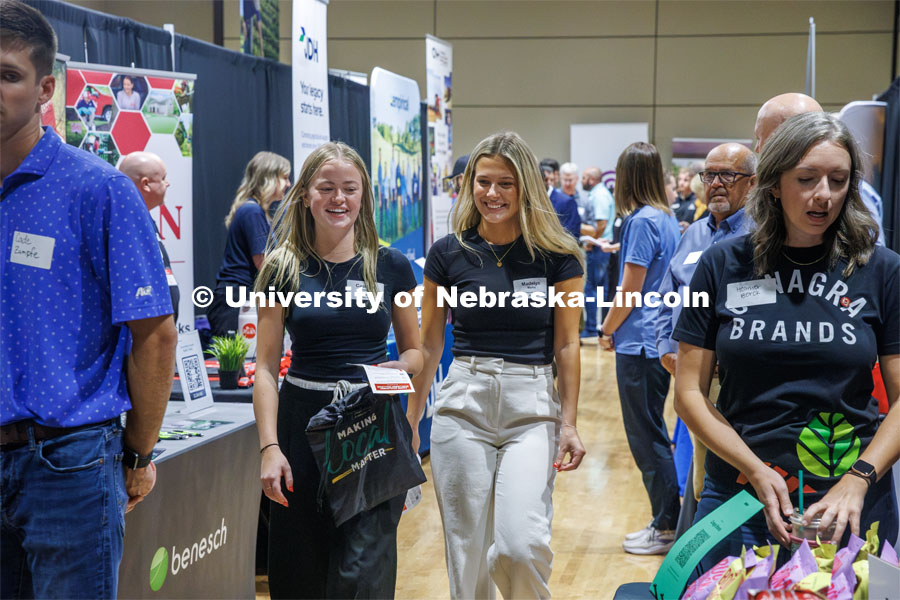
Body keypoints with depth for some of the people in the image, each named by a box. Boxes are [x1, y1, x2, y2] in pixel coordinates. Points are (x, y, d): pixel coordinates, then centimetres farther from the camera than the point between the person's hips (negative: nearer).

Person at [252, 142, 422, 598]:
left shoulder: (391, 267, 3)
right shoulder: (284, 268, 1)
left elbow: (415, 351, 13)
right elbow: (266, 366, 0)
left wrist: (398, 368, -11)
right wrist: (269, 447, -10)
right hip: (302, 423, 0)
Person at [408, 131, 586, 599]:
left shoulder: (556, 254, -1)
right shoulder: (448, 253, 2)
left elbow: (566, 345, 2)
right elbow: (429, 345, 9)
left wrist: (568, 423, -3)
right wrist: (411, 419, 11)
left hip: (532, 407, -2)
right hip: (463, 405, 2)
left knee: (520, 545, -13)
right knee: (466, 549, 5)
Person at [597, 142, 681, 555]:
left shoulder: (642, 220, -15)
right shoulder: (667, 219, 10)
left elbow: (629, 290, -14)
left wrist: (607, 330, -3)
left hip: (640, 344, -9)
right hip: (660, 339, 9)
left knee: (646, 437, -1)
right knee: (652, 434, 16)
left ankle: (666, 528, 6)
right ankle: (666, 523, 22)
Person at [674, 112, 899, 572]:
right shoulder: (724, 265, 0)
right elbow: (689, 393, 0)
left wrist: (858, 481, -16)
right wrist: (757, 473, -12)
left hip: (852, 510, 0)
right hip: (738, 500, 0)